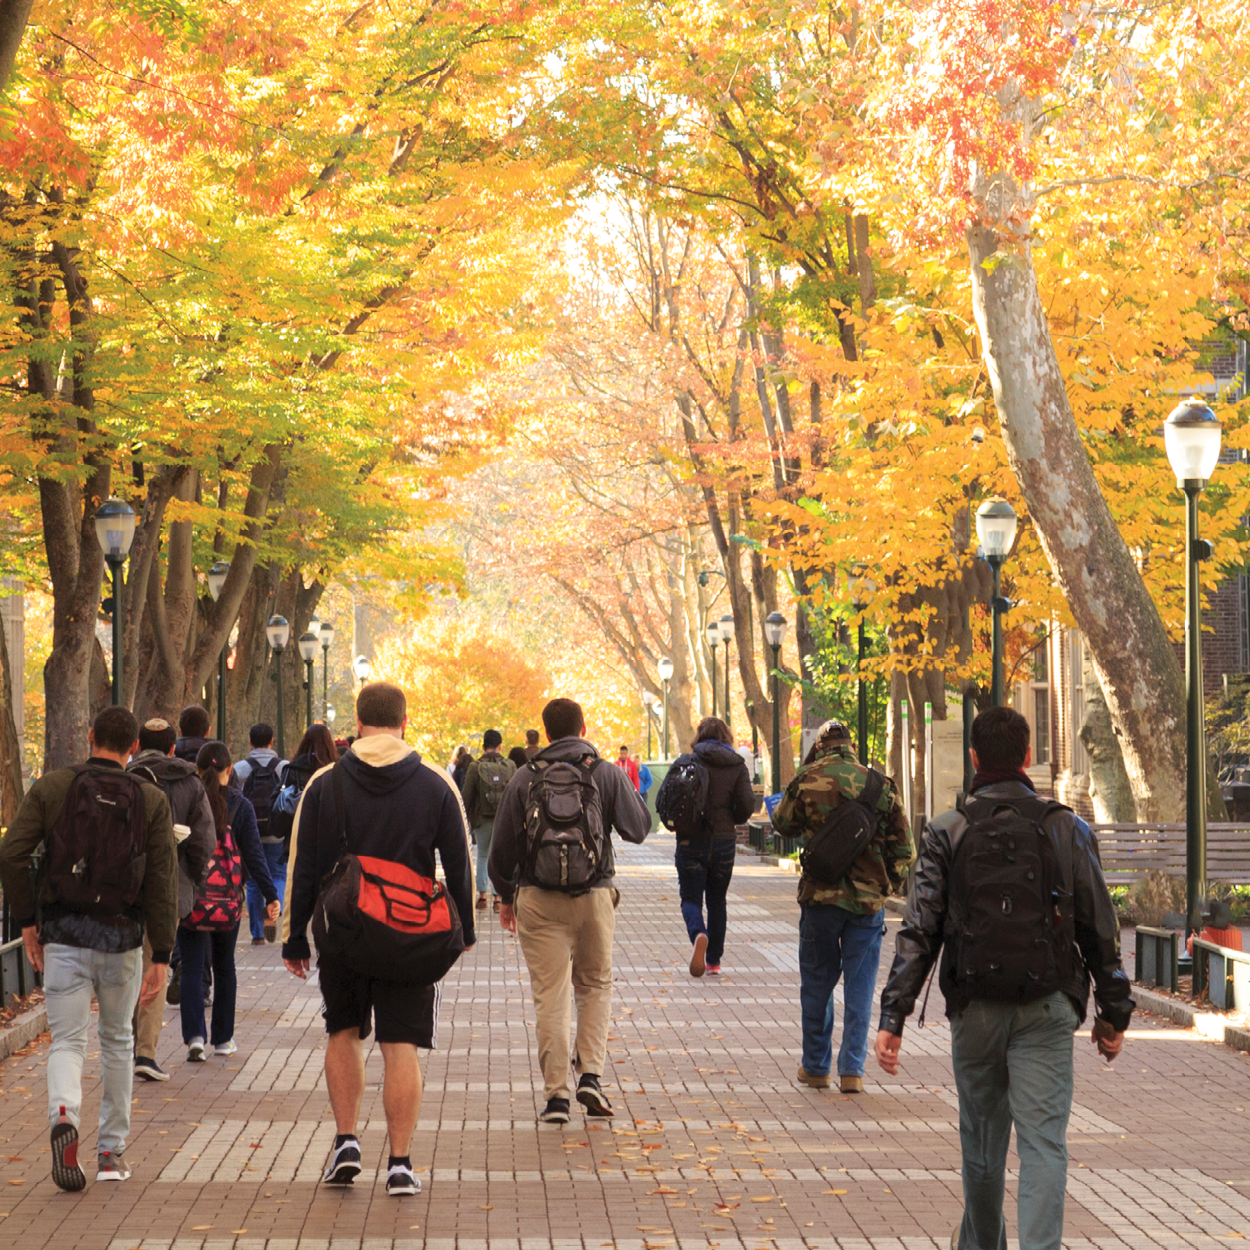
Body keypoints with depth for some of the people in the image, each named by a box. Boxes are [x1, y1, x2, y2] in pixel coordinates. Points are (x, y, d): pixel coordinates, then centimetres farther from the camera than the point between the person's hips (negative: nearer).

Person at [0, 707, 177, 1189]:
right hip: (122, 937, 1)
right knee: (117, 1041, 18)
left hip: (63, 934, -1)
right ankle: (112, 1151, 22)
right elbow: (163, 883, -4)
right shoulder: (151, 800, 0)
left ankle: (63, 1116, -27)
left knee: (67, 1040, 3)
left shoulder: (51, 787, -1)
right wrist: (161, 957, -2)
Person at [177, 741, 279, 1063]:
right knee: (224, 967, 16)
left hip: (190, 900, -1)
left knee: (191, 968, 0)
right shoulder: (240, 806, -3)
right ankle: (222, 1039, 21)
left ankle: (195, 1036, -17)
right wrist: (270, 896, -3)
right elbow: (253, 855, -6)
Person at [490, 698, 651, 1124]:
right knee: (596, 986, 18)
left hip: (538, 899, 0)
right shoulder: (607, 774, -2)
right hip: (594, 897, 0)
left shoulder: (525, 778, 0)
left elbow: (504, 844, 2)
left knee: (550, 996, 2)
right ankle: (590, 1074, 4)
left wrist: (506, 895, 15)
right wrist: (628, 791, 24)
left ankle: (556, 1094, 2)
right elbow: (638, 828, 6)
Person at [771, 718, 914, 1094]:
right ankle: (852, 1071, 4)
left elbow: (783, 823, 11)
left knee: (817, 983, 12)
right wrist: (889, 885, 15)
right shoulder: (879, 784, -1)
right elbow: (903, 846, 2)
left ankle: (816, 1067, 19)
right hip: (869, 900, 1)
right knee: (859, 988, 7)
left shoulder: (807, 781, -6)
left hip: (820, 897, -1)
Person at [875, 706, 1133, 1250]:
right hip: (1047, 1009, -1)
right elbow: (1100, 930, 3)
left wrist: (893, 1017, -7)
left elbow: (918, 933, -6)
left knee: (982, 1137, 17)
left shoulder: (947, 833, -1)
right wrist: (1113, 1014, 12)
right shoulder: (1067, 829, 1)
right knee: (1042, 1141, -3)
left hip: (976, 1009, 1)